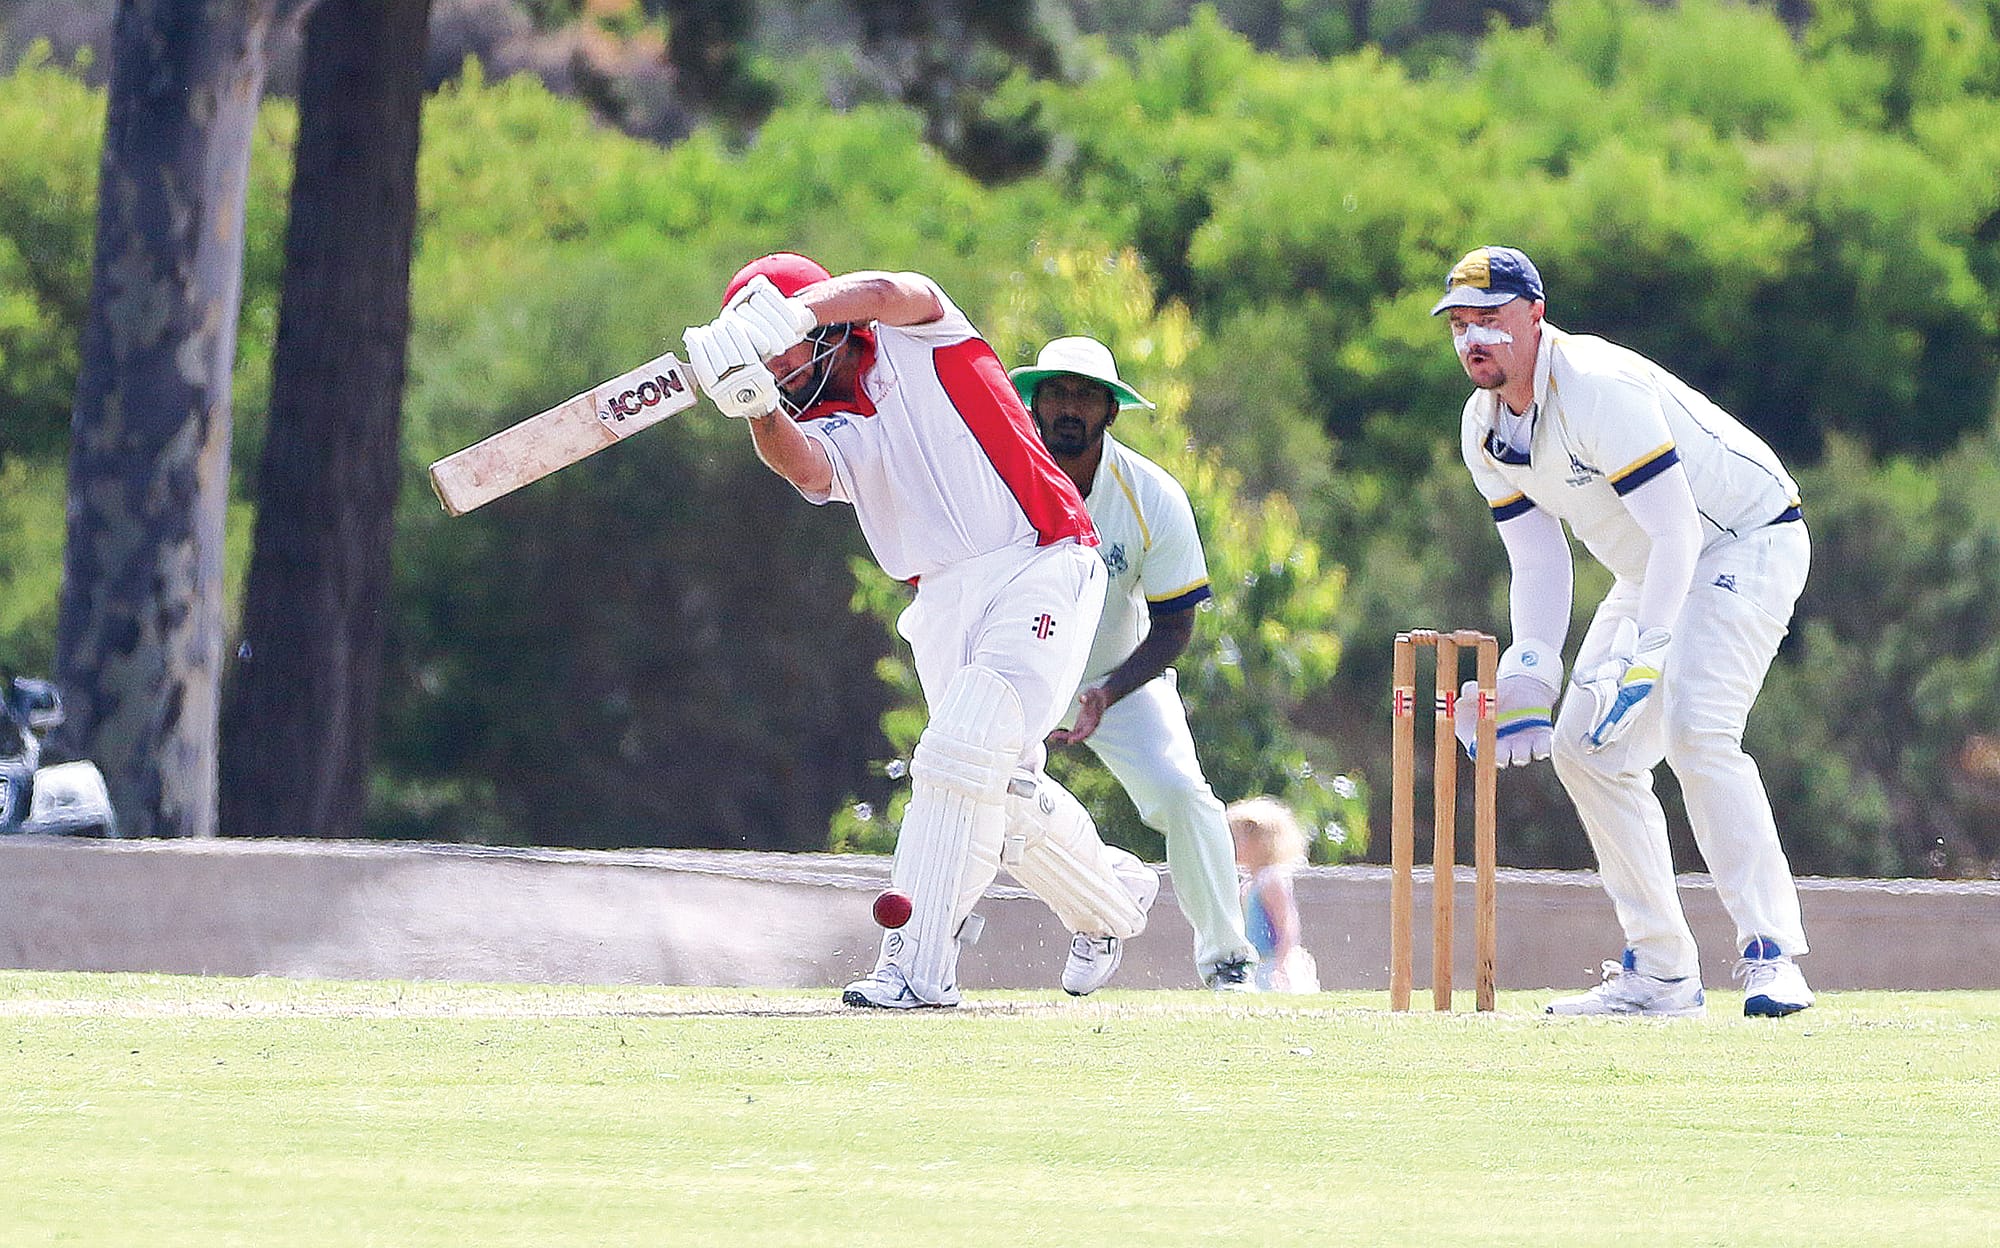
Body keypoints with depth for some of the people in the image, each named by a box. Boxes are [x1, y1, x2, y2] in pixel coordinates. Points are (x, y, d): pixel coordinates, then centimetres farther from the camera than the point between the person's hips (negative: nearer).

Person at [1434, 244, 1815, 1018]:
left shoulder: (1599, 389, -28)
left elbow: (1676, 531, -32)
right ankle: (1660, 974, 8)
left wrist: (1642, 657, -40)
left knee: (1694, 726, -28)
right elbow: (1539, 562, 1)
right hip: (1653, 571, 9)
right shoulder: (1484, 427, -2)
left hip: (1749, 542, -9)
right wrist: (1529, 673, -15)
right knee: (1584, 745, 3)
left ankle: (1771, 955, -28)